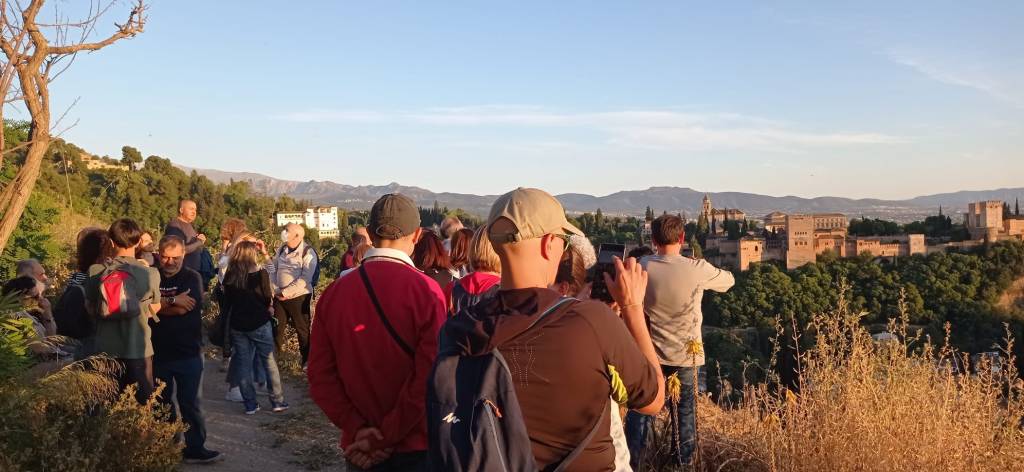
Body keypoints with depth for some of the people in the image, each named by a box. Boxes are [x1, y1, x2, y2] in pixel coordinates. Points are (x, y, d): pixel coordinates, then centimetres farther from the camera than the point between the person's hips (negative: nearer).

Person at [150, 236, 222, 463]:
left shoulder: (192, 277, -2)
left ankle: (195, 448, 11)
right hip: (158, 352, 3)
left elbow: (183, 309, -15)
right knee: (162, 402, 14)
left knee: (190, 403, 3)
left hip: (188, 353, -2)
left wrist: (157, 305, -9)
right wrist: (173, 301, -14)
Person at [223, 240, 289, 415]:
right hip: (259, 323, -3)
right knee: (269, 361, 6)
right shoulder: (260, 273, -10)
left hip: (237, 325, 3)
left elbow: (227, 303, 6)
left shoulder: (230, 276, 1)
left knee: (243, 364, 10)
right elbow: (268, 299, -7)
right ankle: (277, 401, 9)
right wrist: (268, 309, 12)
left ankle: (250, 404, 14)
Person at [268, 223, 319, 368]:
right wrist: (276, 289, -4)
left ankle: (307, 360, 18)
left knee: (302, 330, 5)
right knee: (276, 327, 12)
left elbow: (305, 279, -19)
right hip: (279, 296, 6)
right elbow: (272, 269, 9)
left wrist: (286, 293, -18)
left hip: (298, 297, -6)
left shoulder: (308, 253, -12)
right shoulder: (281, 250, 8)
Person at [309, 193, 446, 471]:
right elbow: (429, 377, -19)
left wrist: (356, 428, -6)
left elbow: (321, 374, -4)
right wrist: (387, 437, -13)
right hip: (416, 447, -3)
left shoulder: (334, 292, -3)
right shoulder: (426, 290, -15)